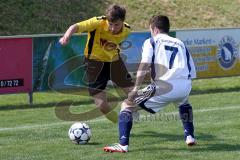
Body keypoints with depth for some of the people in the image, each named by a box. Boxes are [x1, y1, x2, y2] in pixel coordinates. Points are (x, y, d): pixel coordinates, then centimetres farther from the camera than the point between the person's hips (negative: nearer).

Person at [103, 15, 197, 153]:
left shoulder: (151, 42, 14)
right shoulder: (180, 44, 28)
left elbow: (144, 65, -3)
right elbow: (191, 73, 22)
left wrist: (136, 89, -6)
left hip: (163, 88, -5)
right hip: (185, 87, 5)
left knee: (127, 104, 10)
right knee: (184, 103, 43)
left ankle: (123, 144, -6)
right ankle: (190, 136, 31)